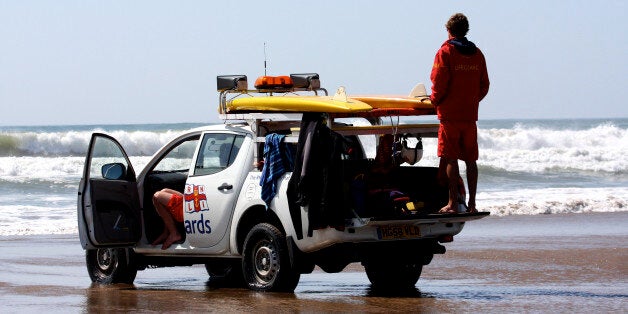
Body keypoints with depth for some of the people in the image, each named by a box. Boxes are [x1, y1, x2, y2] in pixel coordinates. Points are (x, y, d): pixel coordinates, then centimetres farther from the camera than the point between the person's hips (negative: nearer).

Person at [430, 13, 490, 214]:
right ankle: (472, 203, 8)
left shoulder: (445, 52, -7)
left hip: (450, 114, -5)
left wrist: (435, 100, 4)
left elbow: (439, 83, -13)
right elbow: (484, 86, 10)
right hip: (470, 115, 5)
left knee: (450, 159, -3)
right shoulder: (477, 54, 9)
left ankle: (453, 203, -6)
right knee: (470, 160, 8)